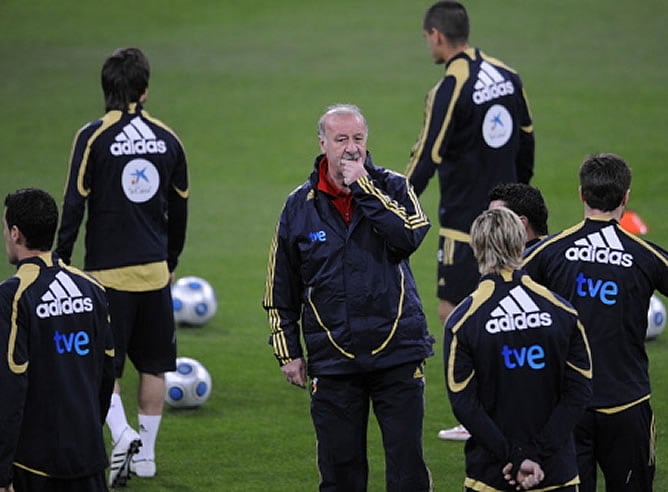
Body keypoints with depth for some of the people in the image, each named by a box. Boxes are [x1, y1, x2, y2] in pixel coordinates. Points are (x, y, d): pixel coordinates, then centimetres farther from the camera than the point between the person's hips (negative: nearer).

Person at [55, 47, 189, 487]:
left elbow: (74, 205, -9)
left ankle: (122, 434, -20)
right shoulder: (167, 139, 3)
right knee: (154, 364, 13)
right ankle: (145, 452, 18)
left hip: (108, 270, -4)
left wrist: (61, 261, -1)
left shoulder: (94, 137, -9)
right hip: (154, 269, 4)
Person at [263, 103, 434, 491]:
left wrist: (363, 187, -17)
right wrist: (288, 353, 9)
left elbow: (410, 236, -20)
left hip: (398, 354, -1)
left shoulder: (392, 188, 2)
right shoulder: (301, 205, 5)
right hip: (332, 363, 1)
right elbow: (281, 292, 12)